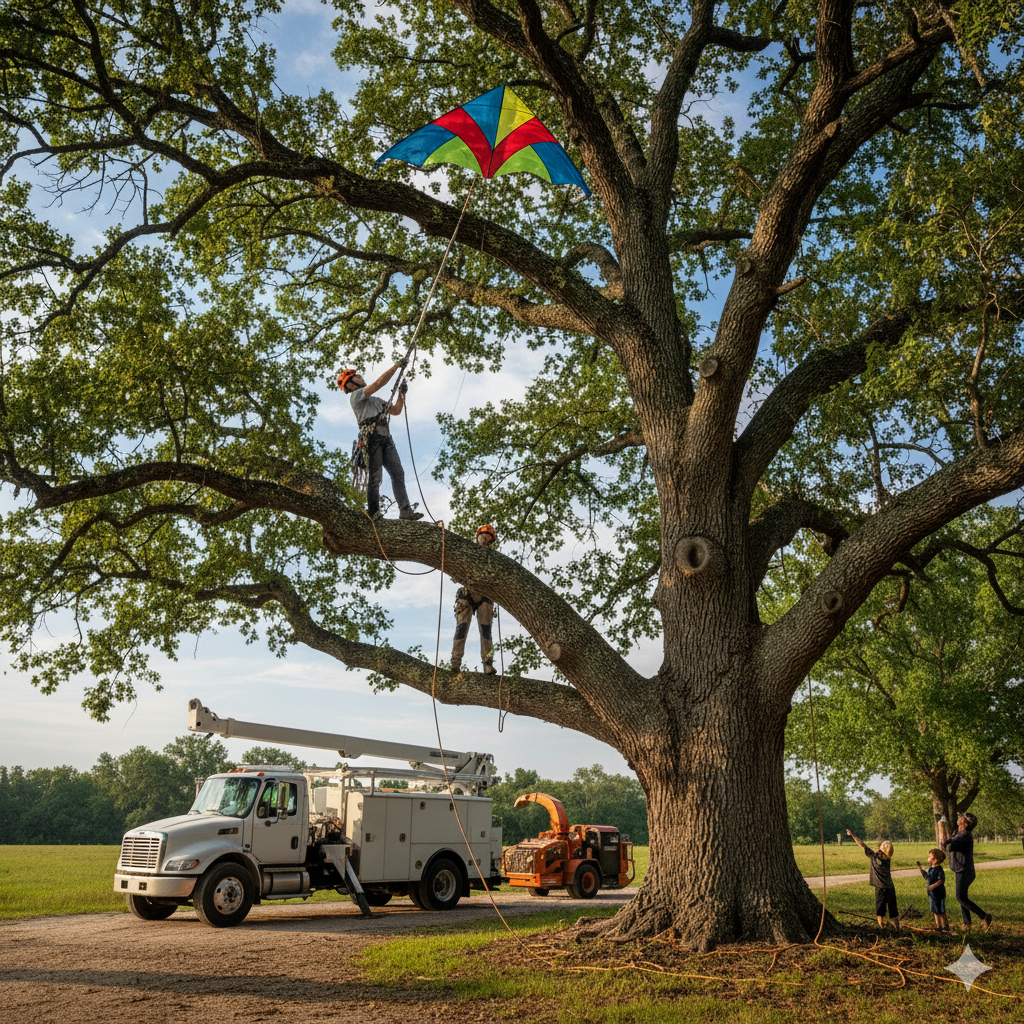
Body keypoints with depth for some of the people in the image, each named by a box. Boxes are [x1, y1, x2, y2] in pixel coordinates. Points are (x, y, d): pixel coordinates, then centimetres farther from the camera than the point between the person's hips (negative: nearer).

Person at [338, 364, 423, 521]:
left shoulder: (376, 401, 32)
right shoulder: (355, 396, 6)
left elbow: (396, 411, 29)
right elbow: (379, 383, -6)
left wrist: (402, 394, 16)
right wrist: (397, 366, -3)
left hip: (385, 439, 7)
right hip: (371, 438, -7)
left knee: (398, 473, -4)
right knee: (374, 477, -9)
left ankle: (405, 510, -9)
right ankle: (373, 513, -6)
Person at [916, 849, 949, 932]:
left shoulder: (938, 869, -20)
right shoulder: (930, 868, 8)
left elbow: (941, 880, -26)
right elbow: (926, 877, 19)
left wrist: (933, 886, -33)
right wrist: (920, 868, 16)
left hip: (938, 893, -9)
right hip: (932, 894, 9)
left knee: (940, 911, 1)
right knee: (935, 911, 16)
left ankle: (945, 927, 13)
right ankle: (938, 926, 26)